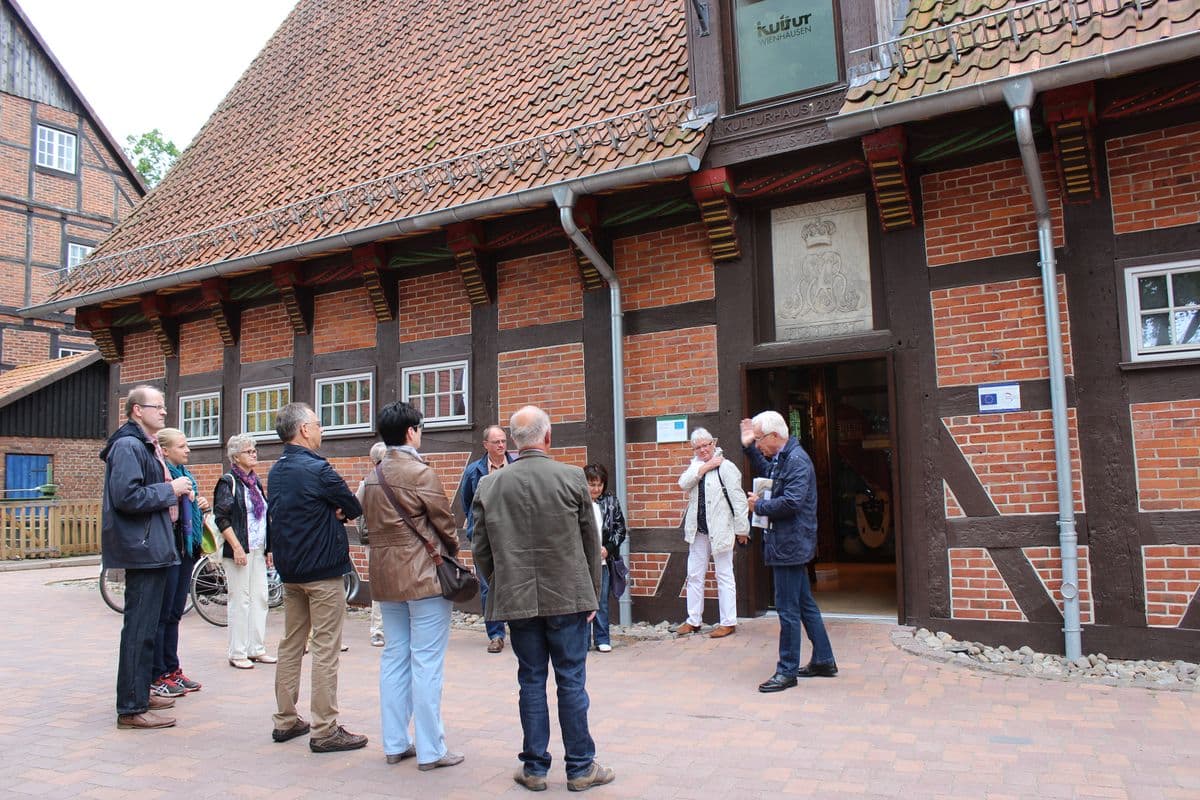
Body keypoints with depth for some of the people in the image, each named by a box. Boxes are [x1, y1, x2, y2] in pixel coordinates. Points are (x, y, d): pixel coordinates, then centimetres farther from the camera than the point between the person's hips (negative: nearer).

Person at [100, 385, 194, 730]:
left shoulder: (147, 446, 19)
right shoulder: (128, 446, -14)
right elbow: (126, 496, -24)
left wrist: (172, 493, 9)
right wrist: (169, 489, -15)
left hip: (153, 549, 11)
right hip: (142, 549, -11)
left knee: (146, 626, 18)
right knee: (140, 629, -6)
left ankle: (140, 692, 29)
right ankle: (132, 708, 0)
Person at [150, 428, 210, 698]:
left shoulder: (186, 475, 16)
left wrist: (201, 507, 7)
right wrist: (174, 494, -27)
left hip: (186, 549, 9)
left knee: (174, 614, 14)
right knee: (161, 614, 0)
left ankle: (172, 670, 22)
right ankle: (157, 676, 8)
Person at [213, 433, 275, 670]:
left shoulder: (255, 482, 15)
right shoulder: (228, 482, -6)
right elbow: (222, 518, -12)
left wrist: (268, 549, 17)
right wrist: (237, 547, -18)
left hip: (258, 550, 7)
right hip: (238, 550, -7)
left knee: (260, 599, 8)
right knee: (240, 601, -3)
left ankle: (256, 648, 16)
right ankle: (237, 653, 6)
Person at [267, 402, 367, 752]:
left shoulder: (276, 472, 10)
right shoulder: (318, 469, -17)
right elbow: (355, 509, -11)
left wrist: (330, 511, 0)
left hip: (289, 570, 8)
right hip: (323, 570, -8)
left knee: (291, 644, 15)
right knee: (326, 650, -3)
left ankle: (286, 721, 23)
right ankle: (325, 731, 0)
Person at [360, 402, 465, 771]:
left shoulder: (373, 477, 10)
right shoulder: (421, 473, -13)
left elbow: (370, 520, 12)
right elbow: (444, 522, -8)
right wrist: (453, 548, 11)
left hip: (385, 575, 8)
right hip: (424, 575, -8)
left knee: (394, 657, 14)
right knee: (427, 663, -2)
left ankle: (395, 744, 21)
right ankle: (430, 750, 5)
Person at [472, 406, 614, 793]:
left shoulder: (488, 486, -1)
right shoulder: (572, 478, -6)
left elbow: (481, 550, 4)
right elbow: (591, 543, 0)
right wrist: (592, 595, 10)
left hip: (517, 600, 2)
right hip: (567, 598, -2)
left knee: (531, 681, 12)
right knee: (571, 681, 7)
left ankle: (534, 768, 22)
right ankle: (580, 768, 18)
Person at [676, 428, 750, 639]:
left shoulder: (725, 467, -11)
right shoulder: (696, 465, 9)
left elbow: (738, 499, -11)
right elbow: (683, 483, -8)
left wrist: (741, 529, -11)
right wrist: (705, 466, -14)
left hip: (720, 529, -6)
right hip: (698, 530, 7)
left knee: (724, 575, 3)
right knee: (694, 575, 12)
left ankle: (728, 622, 11)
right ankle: (693, 620, 22)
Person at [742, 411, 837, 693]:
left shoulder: (796, 460, -18)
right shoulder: (782, 458, 12)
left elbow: (791, 502, -28)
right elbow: (767, 473, 34)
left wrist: (759, 506, -13)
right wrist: (748, 448, 23)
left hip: (790, 544, -11)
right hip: (790, 544, 11)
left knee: (788, 609, -3)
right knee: (805, 604, 17)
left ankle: (787, 671, 6)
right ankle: (823, 661, 28)